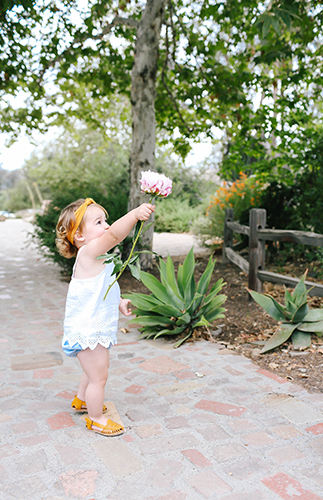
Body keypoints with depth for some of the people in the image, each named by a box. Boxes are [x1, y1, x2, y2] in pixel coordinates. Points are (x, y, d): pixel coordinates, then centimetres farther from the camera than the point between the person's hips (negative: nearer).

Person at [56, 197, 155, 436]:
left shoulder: (98, 257, 9)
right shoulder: (88, 252, -23)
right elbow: (114, 234, -42)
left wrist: (118, 302, 10)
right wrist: (135, 214, -53)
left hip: (96, 329, 11)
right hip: (87, 330, -10)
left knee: (97, 369, 30)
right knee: (98, 376, 5)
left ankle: (81, 400, 52)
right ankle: (95, 418, 27)